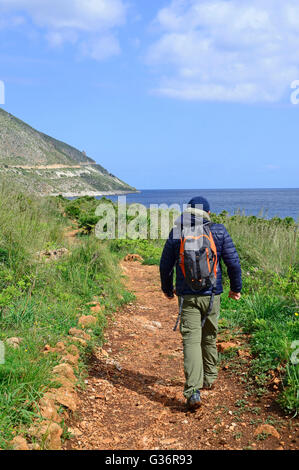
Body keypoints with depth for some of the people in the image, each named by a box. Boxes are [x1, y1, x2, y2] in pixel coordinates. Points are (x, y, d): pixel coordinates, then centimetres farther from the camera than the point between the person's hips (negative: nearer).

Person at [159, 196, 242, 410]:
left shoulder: (177, 233, -2)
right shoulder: (219, 231, -2)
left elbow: (165, 265, 5)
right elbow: (234, 262, -1)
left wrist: (168, 289, 21)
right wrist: (236, 288, 14)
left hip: (187, 296, -1)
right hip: (212, 294, 1)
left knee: (191, 340, -4)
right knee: (210, 337, 19)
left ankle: (193, 392, -14)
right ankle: (209, 378, 35)